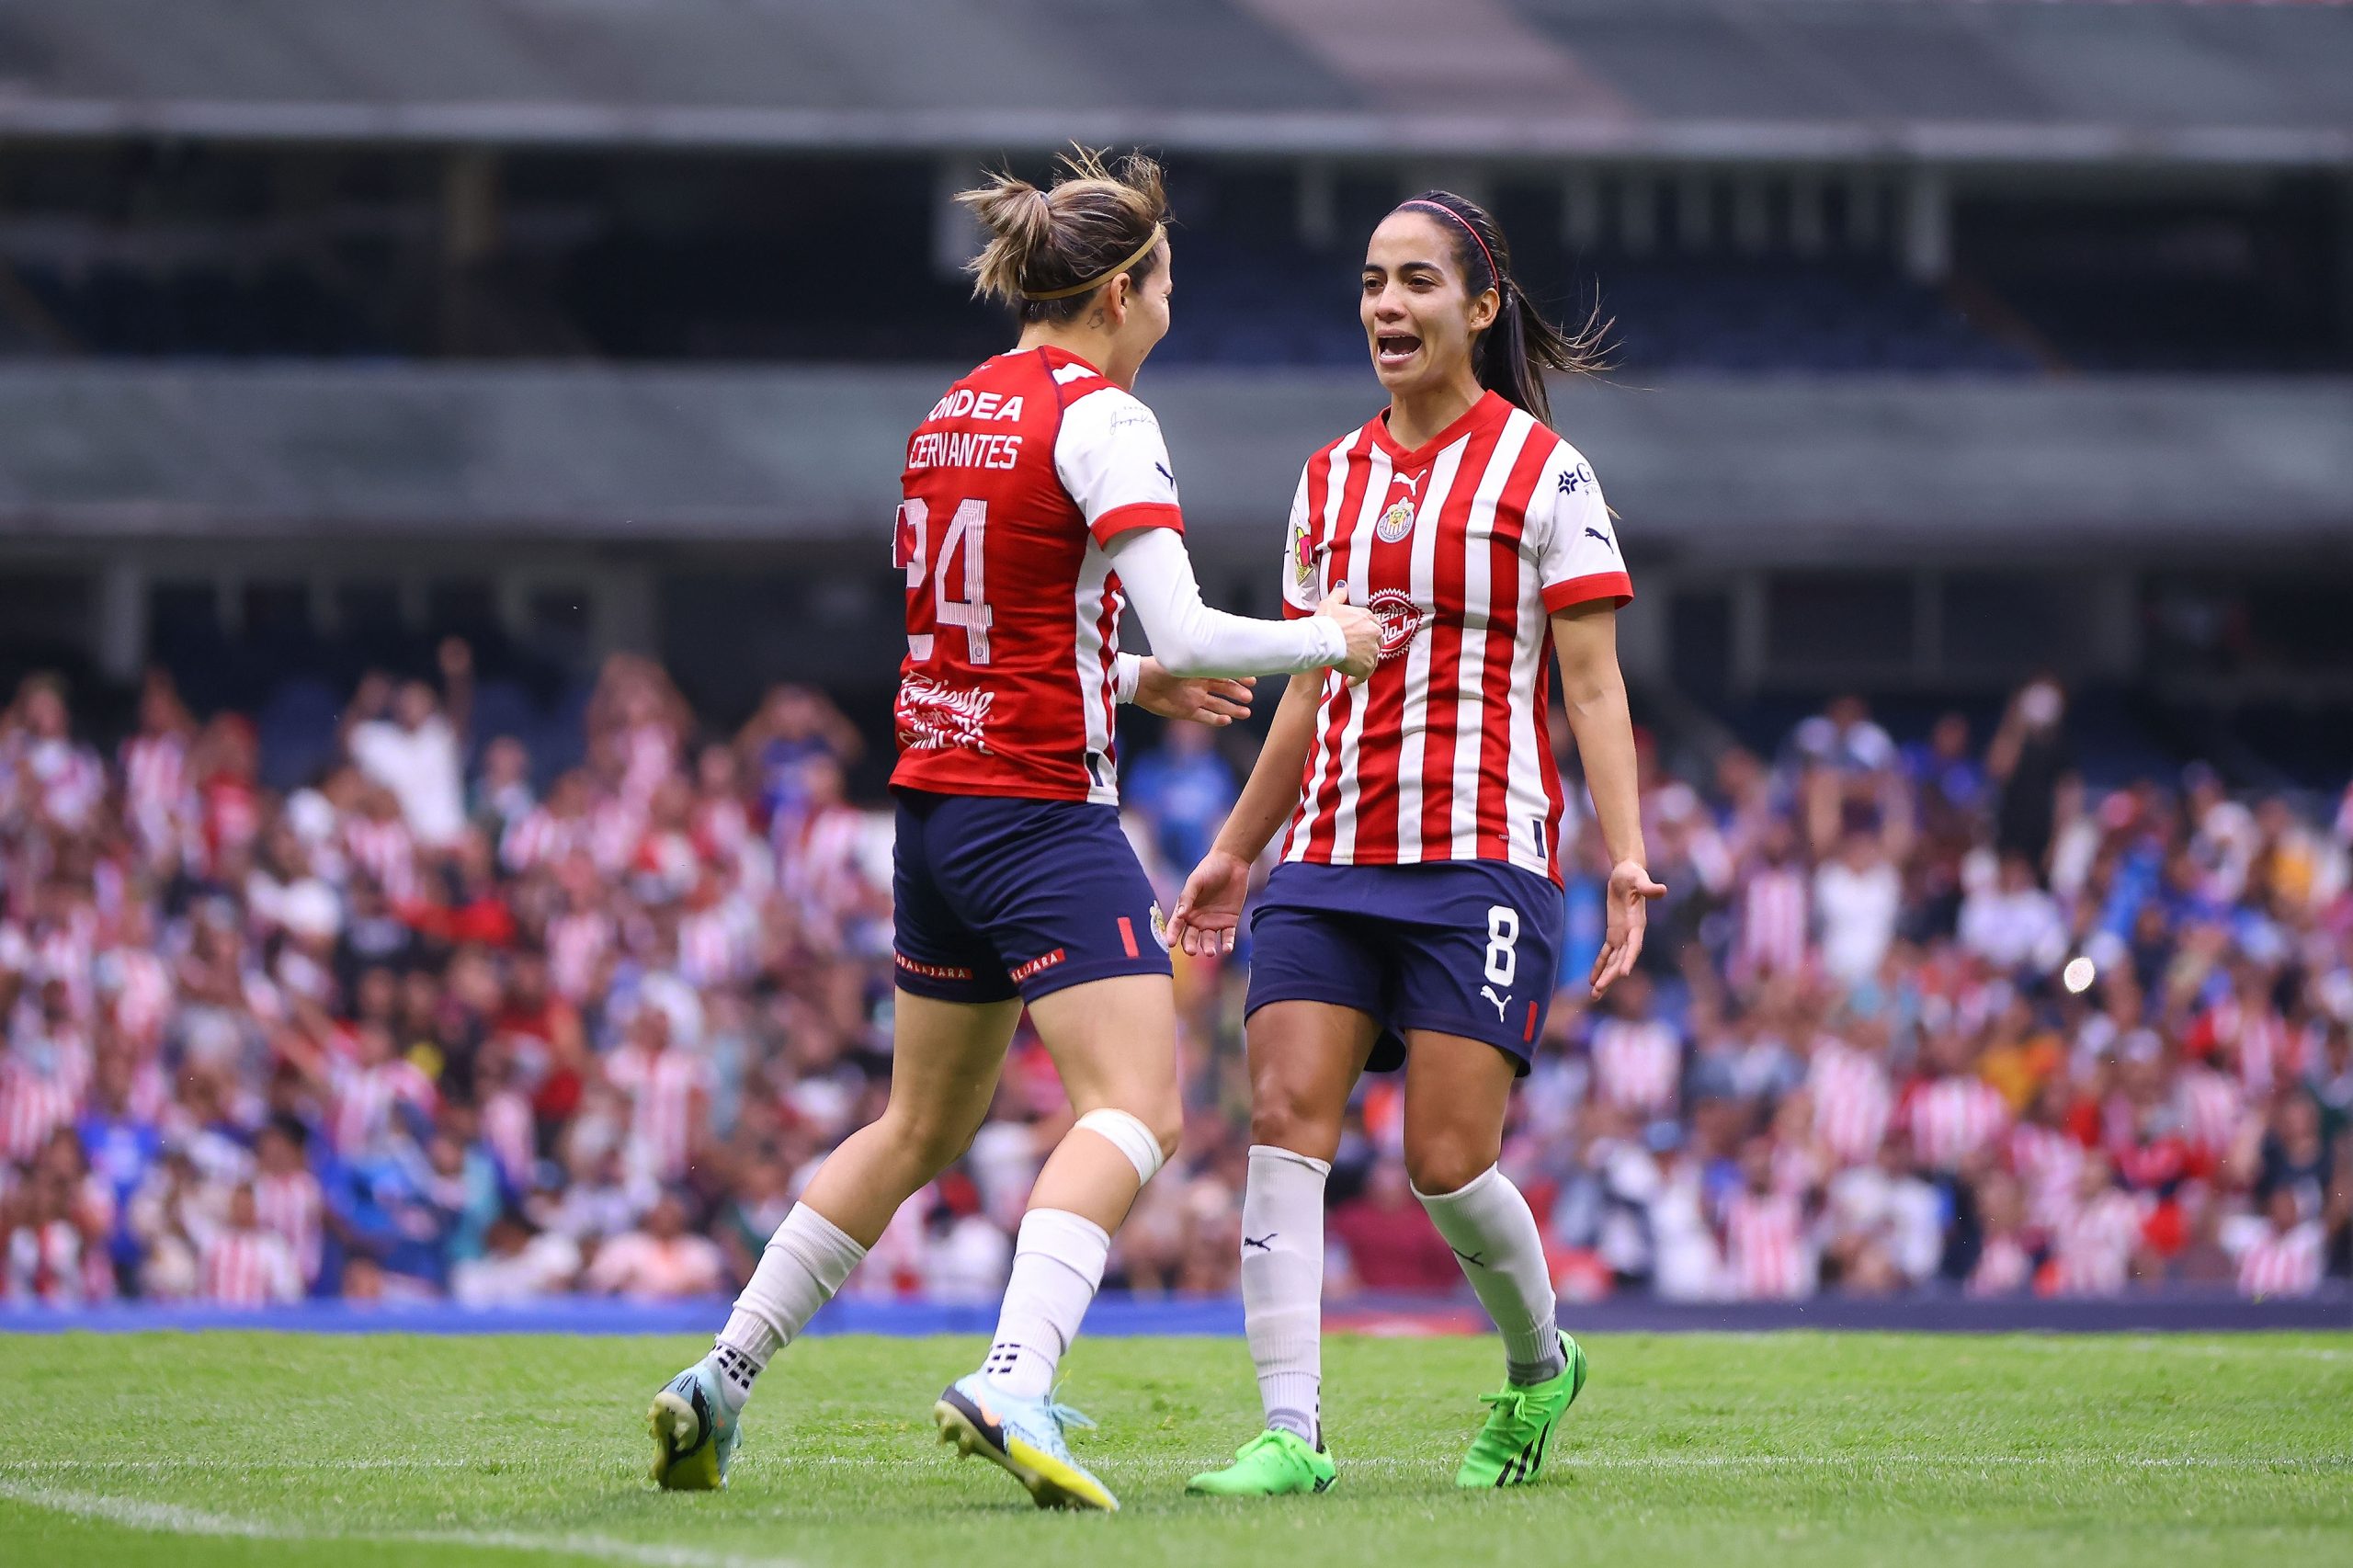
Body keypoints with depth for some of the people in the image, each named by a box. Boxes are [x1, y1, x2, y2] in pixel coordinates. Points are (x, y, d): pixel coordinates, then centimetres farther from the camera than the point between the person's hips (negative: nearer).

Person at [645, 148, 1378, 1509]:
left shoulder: (954, 414, 14)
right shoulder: (1098, 418, -11)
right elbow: (1186, 631, -18)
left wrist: (1132, 679, 25)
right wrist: (1326, 642, -3)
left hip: (935, 802, 8)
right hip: (1042, 811, -8)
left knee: (923, 1126, 19)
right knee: (1135, 1112, -13)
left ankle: (717, 1386, 19)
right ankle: (1012, 1385, -32)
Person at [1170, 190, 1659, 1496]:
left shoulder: (1543, 473, -1)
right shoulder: (1329, 480, 14)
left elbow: (1593, 685, -3)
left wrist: (1624, 855, -13)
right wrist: (1235, 850, 23)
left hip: (1482, 860, -5)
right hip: (1330, 856, 5)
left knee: (1448, 1164, -8)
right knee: (1283, 1121, -11)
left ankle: (1539, 1364, 21)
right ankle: (1290, 1432, -13)